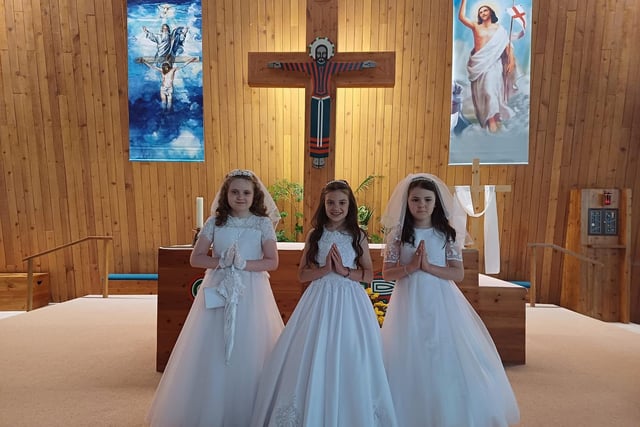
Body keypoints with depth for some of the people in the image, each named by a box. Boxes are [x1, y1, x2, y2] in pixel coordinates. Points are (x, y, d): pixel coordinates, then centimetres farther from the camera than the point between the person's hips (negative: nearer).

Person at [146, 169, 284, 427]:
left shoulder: (263, 224, -1)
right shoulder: (214, 222, 2)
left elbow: (272, 262, -4)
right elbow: (196, 258, 1)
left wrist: (244, 264, -17)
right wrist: (221, 262, -15)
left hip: (251, 292, -1)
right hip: (218, 290, 1)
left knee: (248, 353, 4)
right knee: (212, 352, 5)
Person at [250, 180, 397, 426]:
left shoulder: (358, 236, 1)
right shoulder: (314, 235, 3)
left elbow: (369, 275, 1)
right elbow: (302, 274, 2)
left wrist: (344, 271, -14)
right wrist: (325, 269, -14)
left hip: (350, 302, 0)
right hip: (320, 300, 1)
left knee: (350, 362, 5)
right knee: (315, 360, 4)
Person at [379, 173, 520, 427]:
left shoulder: (447, 233, 0)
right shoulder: (397, 234, -1)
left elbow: (458, 274, -5)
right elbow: (387, 274, -2)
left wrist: (428, 266, -16)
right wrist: (410, 267, -17)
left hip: (441, 302, 1)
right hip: (410, 303, 0)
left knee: (449, 359, 4)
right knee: (410, 361, 5)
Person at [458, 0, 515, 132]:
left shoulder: (499, 28, 8)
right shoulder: (475, 26, 8)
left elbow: (507, 45, 5)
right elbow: (461, 17, -5)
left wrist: (511, 61, -6)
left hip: (493, 62, -1)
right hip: (478, 62, 2)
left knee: (490, 88, -14)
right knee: (480, 91, 2)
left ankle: (492, 119, -13)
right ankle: (485, 117, 12)